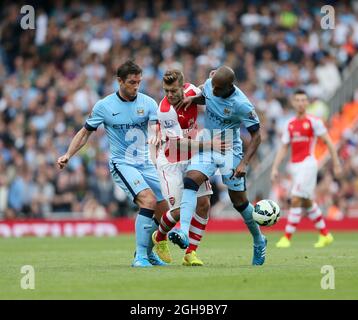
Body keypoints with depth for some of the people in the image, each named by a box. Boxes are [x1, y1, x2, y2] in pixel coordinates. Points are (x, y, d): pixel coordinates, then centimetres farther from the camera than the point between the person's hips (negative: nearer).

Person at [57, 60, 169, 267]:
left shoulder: (148, 102, 1)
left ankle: (148, 252, 28)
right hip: (121, 163, -5)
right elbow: (86, 132, 7)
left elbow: (156, 126, -12)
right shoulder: (104, 106, -4)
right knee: (148, 200, -27)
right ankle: (140, 256, -26)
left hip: (145, 163, 5)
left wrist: (155, 136, -37)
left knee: (164, 211, 4)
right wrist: (68, 155, -4)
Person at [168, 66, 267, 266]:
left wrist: (244, 163, -25)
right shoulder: (209, 85, -7)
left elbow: (256, 135, -16)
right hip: (207, 148, 4)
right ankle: (184, 233, -35)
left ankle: (259, 242, 29)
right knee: (190, 181, -23)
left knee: (240, 202, 5)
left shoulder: (241, 105, -23)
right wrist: (193, 99, -3)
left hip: (230, 153, -4)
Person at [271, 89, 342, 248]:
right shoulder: (289, 124, 12)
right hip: (294, 166, 7)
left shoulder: (313, 121, -5)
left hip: (307, 163, -7)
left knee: (296, 199, -13)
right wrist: (275, 168, 5)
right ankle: (325, 235, 24)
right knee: (307, 202, 11)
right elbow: (283, 148, 14)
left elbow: (328, 142, -3)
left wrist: (336, 163, -7)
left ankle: (287, 238, -11)